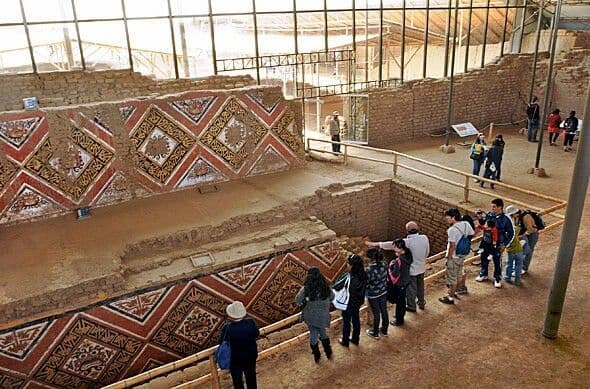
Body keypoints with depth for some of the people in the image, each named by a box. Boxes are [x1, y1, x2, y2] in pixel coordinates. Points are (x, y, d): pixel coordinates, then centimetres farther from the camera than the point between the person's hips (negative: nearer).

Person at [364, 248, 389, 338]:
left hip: (373, 295, -5)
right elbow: (386, 277, 1)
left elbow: (366, 285, -21)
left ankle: (375, 333, 35)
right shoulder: (384, 265, -14)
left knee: (376, 314, 14)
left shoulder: (368, 270, -32)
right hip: (383, 292, 5)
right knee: (384, 311, 22)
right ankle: (384, 330, 42)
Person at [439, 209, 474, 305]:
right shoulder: (466, 224, -6)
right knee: (459, 275, 24)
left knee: (452, 278, 7)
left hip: (454, 257, -8)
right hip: (462, 255, 8)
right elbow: (473, 234, 8)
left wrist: (448, 258, -15)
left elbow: (452, 246, -25)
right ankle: (455, 292, 42)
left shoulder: (452, 229, -28)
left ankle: (451, 298, 19)